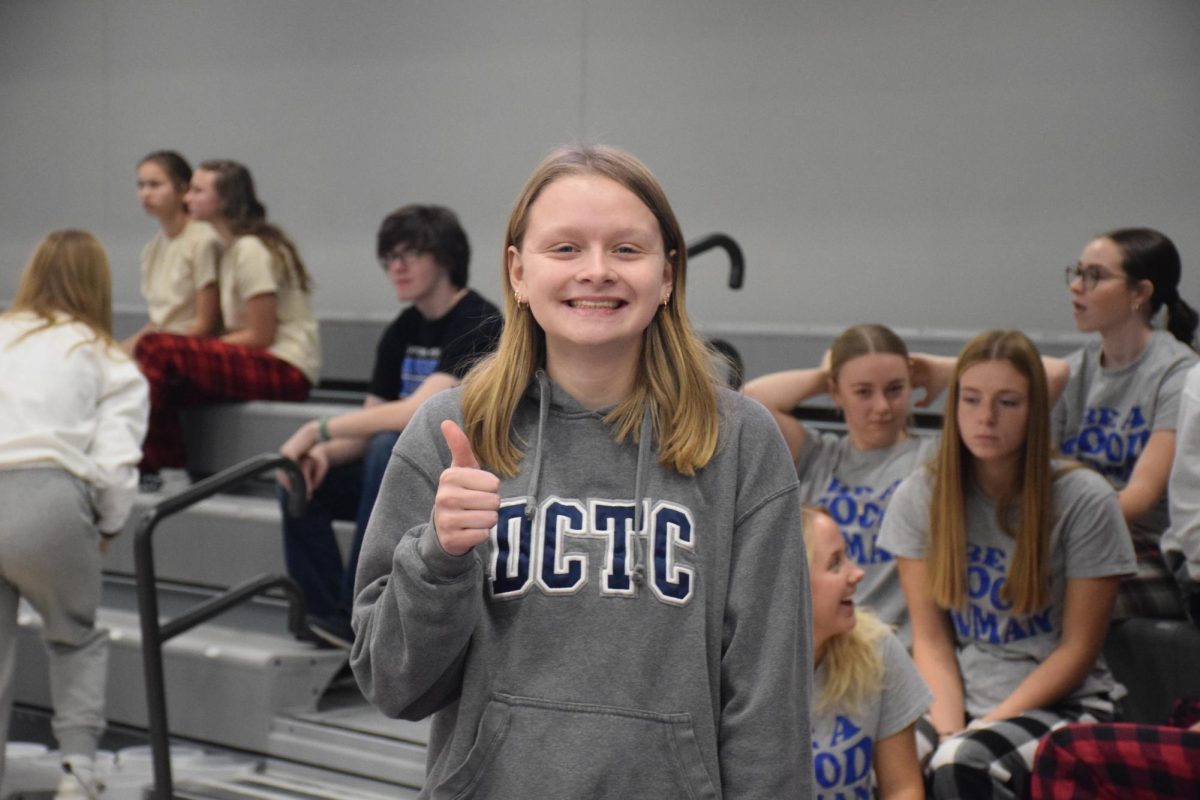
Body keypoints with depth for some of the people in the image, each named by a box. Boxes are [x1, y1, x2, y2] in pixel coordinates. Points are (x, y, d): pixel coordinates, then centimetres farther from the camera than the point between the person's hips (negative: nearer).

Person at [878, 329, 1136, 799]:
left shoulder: (1084, 500, -5)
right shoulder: (919, 497, 4)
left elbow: (1078, 648, -3)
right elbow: (930, 639, 2)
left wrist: (991, 722, -13)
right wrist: (949, 728, -14)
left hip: (1058, 702, -2)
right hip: (957, 697, 3)